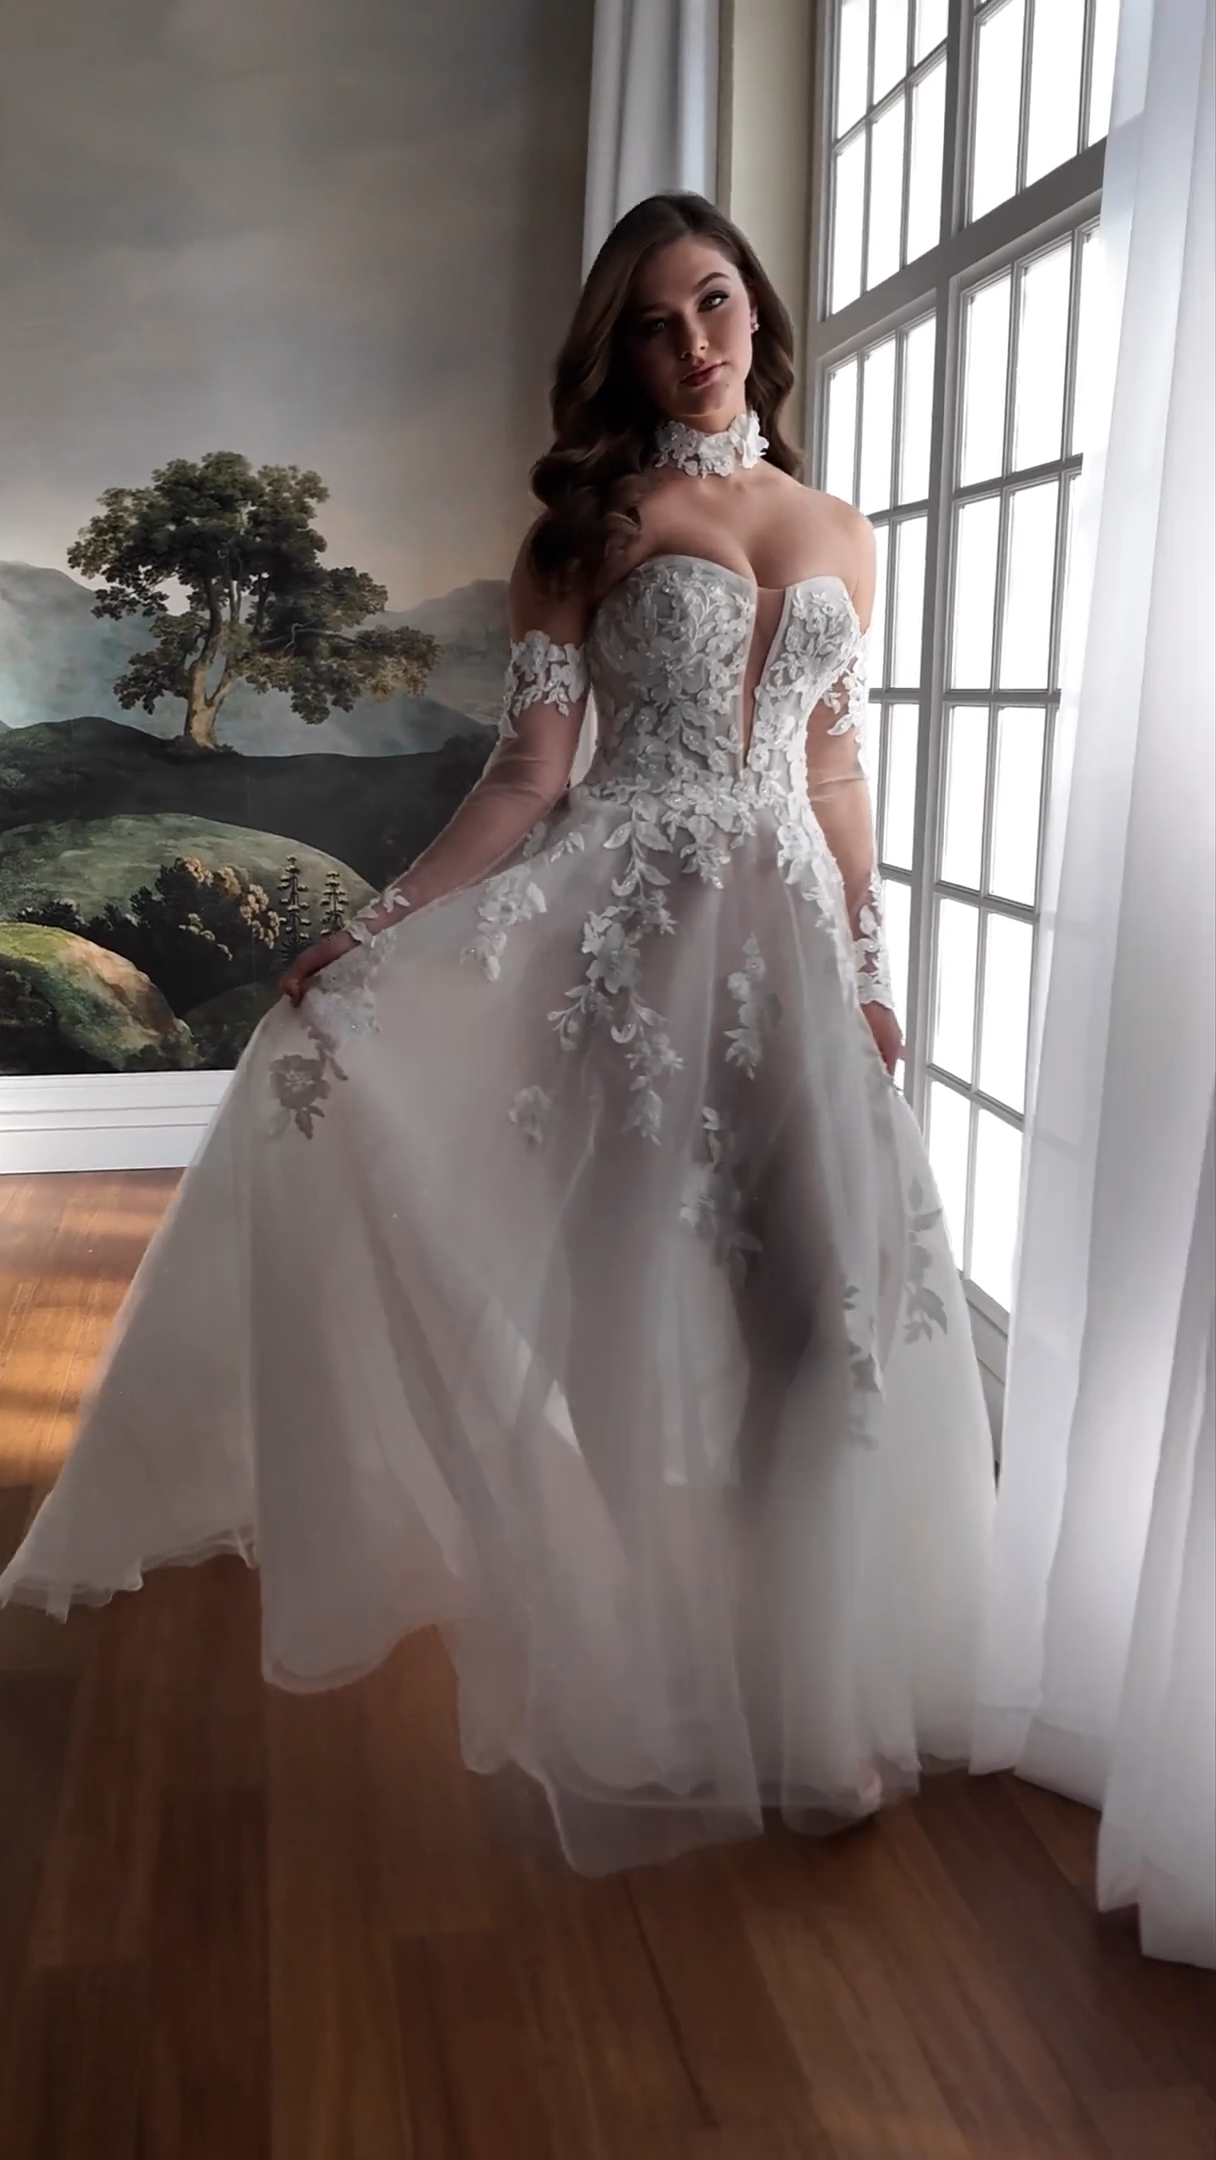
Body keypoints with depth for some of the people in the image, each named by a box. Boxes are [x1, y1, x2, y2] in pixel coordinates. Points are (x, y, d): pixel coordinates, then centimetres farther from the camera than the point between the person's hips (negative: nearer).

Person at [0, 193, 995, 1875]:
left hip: (785, 936, 4)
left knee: (818, 1306, 2)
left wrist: (872, 972, 9)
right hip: (625, 927, -3)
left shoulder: (837, 534, 15)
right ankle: (640, 1692, 17)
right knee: (633, 1305, -2)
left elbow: (838, 774, 15)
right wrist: (380, 929, -14)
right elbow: (529, 775, -3)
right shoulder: (597, 520, 4)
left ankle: (799, 1683, 21)